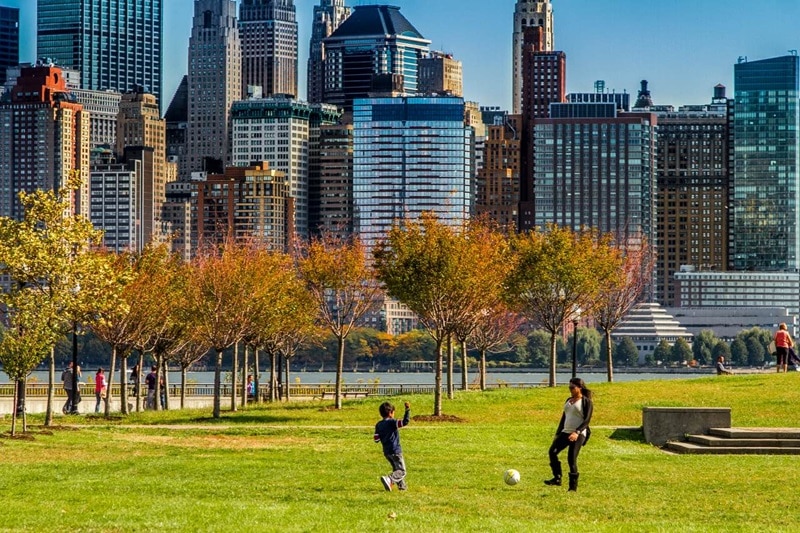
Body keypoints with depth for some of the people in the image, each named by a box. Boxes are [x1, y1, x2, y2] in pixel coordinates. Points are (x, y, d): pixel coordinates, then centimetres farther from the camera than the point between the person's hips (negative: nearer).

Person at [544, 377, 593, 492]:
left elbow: (587, 420, -11)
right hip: (565, 432, 7)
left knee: (571, 459, -13)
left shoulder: (586, 402, -2)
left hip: (578, 434, -7)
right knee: (552, 452, -12)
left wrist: (577, 432, -25)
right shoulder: (568, 401, 20)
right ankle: (557, 479, -8)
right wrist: (557, 434, 19)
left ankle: (573, 486, -4)